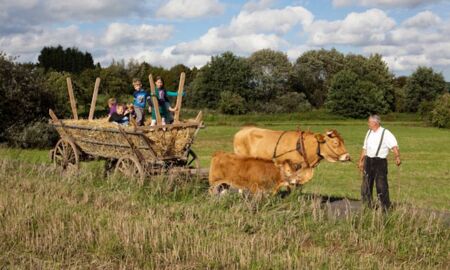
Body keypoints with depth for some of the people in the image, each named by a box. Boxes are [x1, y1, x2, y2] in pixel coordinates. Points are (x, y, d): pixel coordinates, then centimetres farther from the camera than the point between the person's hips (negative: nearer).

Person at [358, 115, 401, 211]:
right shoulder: (369, 132, 13)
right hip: (368, 161, 7)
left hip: (380, 162, -7)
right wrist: (361, 161, 20)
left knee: (381, 185, -4)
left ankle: (385, 208, 5)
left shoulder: (386, 133, -9)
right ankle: (367, 206, 21)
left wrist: (397, 157, -37)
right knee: (366, 185, 10)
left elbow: (394, 146, -21)